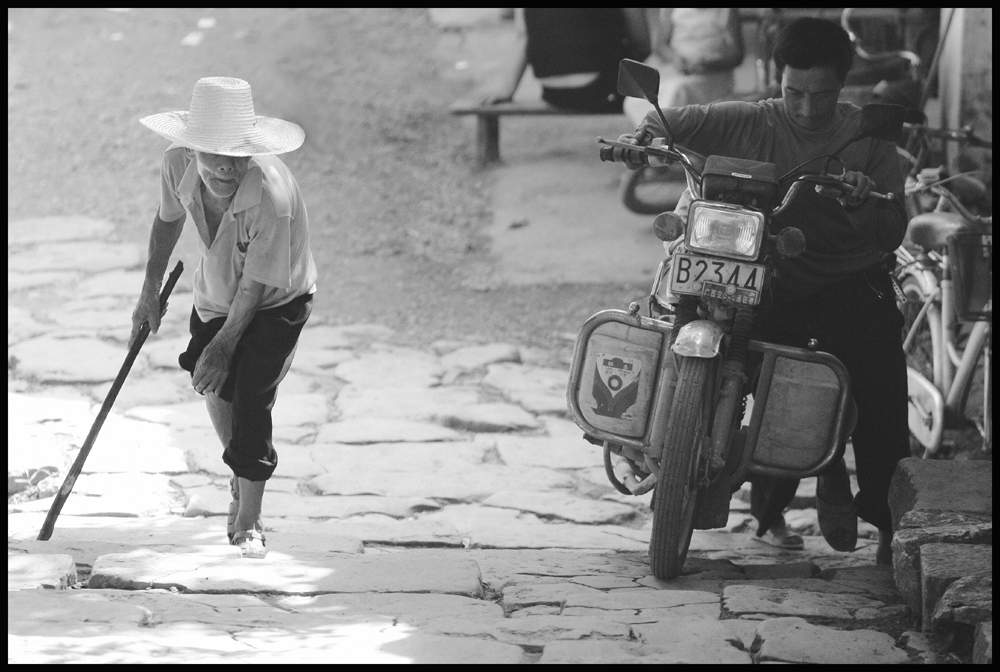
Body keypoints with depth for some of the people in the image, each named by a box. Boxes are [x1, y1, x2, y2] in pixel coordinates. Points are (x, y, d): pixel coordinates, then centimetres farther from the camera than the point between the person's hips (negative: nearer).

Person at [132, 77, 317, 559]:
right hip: (216, 296, 5)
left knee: (250, 401, -14)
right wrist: (150, 292, 7)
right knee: (215, 388, 13)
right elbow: (168, 220, 2)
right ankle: (240, 481, 43)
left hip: (275, 303, -5)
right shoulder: (178, 163, -22)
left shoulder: (272, 195, -39)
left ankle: (249, 521, 2)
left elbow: (256, 284, -27)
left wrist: (225, 343, -19)